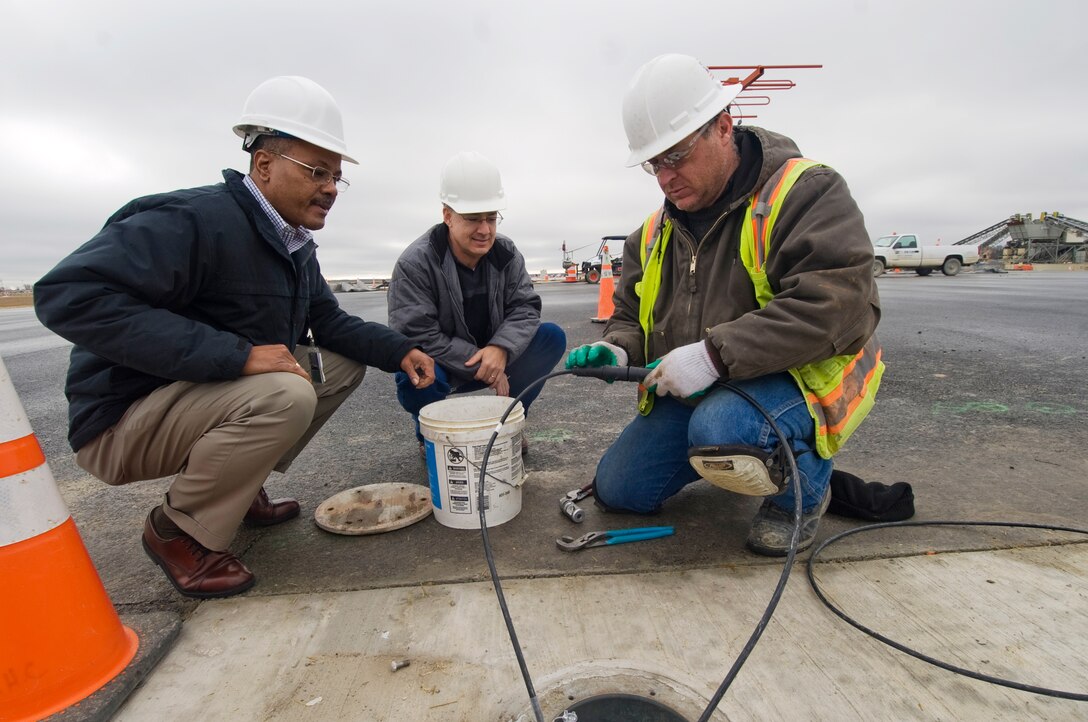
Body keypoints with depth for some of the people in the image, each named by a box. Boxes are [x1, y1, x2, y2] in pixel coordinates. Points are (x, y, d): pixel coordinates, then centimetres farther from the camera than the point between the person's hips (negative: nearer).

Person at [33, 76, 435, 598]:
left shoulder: (295, 245, 6)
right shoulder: (194, 221, -22)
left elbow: (330, 322, 10)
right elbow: (67, 294, -31)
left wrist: (401, 351, -6)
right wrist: (236, 354, -35)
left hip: (214, 396, 9)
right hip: (123, 421, -8)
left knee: (344, 363, 3)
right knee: (285, 395, -33)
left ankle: (239, 487, 12)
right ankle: (177, 531, -6)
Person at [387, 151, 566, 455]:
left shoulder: (506, 253, -7)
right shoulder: (414, 264, -22)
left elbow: (525, 307, -10)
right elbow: (417, 337, -25)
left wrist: (500, 348, -31)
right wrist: (481, 365, -28)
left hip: (490, 357, 5)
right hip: (436, 365, -4)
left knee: (552, 337, -13)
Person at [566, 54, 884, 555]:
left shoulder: (804, 191, -14)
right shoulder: (656, 231, 6)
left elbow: (840, 304, -27)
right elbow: (630, 313, 15)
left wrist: (715, 355, -32)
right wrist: (618, 351, -9)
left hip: (799, 378, -6)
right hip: (696, 391, 7)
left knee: (722, 430, -39)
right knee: (616, 490, 4)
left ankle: (804, 487, -2)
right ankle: (742, 454, 24)